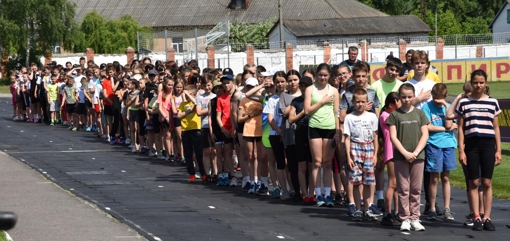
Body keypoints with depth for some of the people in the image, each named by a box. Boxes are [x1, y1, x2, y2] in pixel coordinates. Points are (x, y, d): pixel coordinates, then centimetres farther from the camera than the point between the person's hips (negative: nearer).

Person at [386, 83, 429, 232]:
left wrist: (415, 152, -9)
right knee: (403, 189, -1)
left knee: (416, 189, 4)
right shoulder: (395, 114, 3)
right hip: (400, 156, -2)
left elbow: (425, 135, 3)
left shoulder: (419, 113, 8)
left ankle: (414, 218, 10)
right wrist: (405, 153, -13)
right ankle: (405, 219, 3)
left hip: (417, 156, 2)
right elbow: (393, 137, -3)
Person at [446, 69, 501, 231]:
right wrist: (461, 150, -2)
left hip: (488, 145, 1)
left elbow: (496, 128, 10)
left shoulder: (492, 102, 7)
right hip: (471, 145, -1)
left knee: (487, 183, 0)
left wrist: (498, 150, 4)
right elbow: (461, 128, 5)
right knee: (474, 183, 0)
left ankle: (487, 218, 2)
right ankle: (476, 218, 2)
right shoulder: (464, 102, 4)